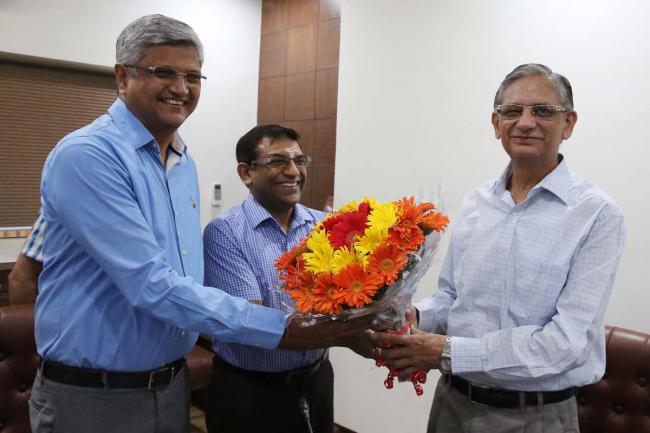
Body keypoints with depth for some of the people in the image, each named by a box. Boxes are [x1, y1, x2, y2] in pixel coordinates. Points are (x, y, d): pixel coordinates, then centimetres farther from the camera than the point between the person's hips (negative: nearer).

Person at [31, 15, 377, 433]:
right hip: (92, 395, -7)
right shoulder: (85, 156, -20)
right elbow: (151, 284, -26)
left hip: (172, 381, 7)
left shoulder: (185, 163, 6)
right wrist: (282, 329, -26)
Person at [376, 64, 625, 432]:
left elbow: (568, 342, -21)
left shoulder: (597, 215, -14)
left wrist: (448, 352, -23)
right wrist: (413, 319, -11)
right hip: (453, 401, 5)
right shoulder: (475, 204, 3)